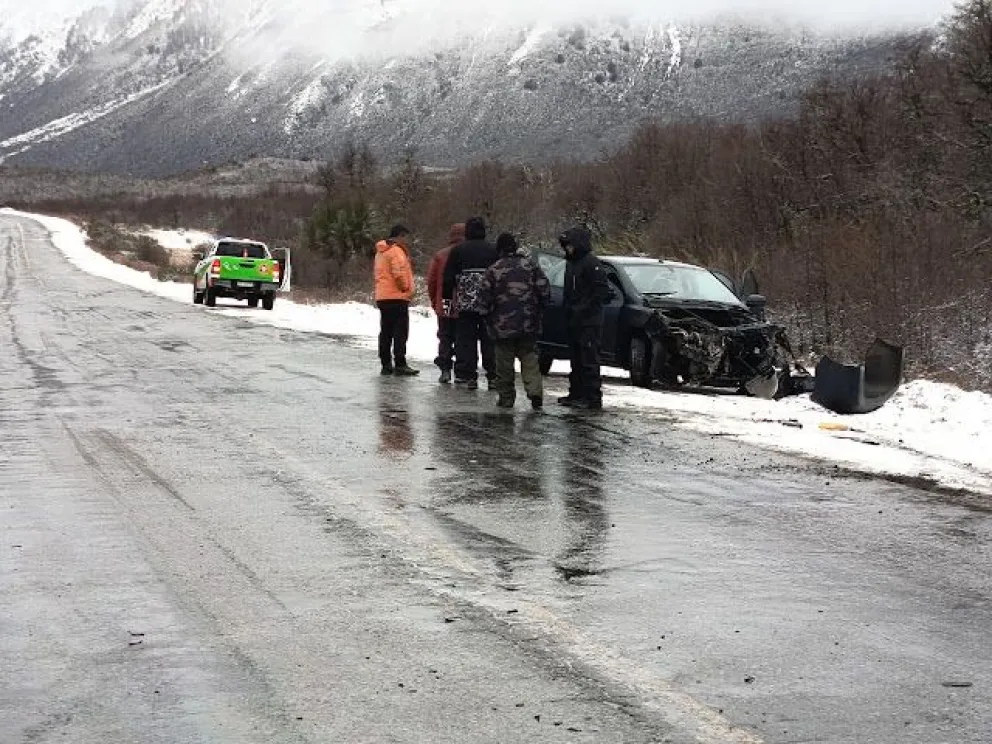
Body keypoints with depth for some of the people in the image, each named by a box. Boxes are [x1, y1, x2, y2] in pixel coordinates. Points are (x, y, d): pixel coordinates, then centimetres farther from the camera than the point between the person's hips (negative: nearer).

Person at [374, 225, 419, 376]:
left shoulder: (381, 252, 19)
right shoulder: (396, 251, -12)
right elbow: (399, 274, -22)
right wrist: (406, 289, -6)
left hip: (382, 298, 9)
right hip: (397, 297, -9)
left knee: (386, 332, 10)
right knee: (400, 332, -8)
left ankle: (386, 365, 12)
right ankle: (400, 365, -11)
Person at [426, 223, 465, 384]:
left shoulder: (440, 256, -3)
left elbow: (431, 281, 1)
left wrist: (435, 302, 13)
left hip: (444, 307, 1)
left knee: (445, 339, 10)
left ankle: (445, 369, 3)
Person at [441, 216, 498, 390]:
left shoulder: (458, 250, 1)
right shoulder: (493, 250, 4)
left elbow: (448, 278, 1)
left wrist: (447, 297, 8)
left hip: (465, 304, -1)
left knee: (465, 339, 3)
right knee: (489, 340, 6)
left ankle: (467, 375, -1)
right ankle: (493, 376, 6)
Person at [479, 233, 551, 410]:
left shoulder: (493, 270, -4)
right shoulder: (531, 266, 1)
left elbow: (486, 297, -4)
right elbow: (545, 291, 1)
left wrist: (488, 316, 12)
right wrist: (538, 313, 14)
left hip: (503, 325, -2)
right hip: (528, 325, 2)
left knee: (504, 362, 7)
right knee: (530, 359, 8)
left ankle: (506, 397, 9)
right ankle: (535, 393, -8)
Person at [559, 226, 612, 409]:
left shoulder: (592, 263, -12)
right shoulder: (571, 263, 18)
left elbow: (603, 291, -17)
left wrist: (584, 308, -18)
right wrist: (568, 309, 13)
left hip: (589, 322, -10)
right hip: (574, 321, 10)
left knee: (589, 360, -9)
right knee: (576, 359, 14)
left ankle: (593, 398, -8)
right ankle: (576, 394, 21)